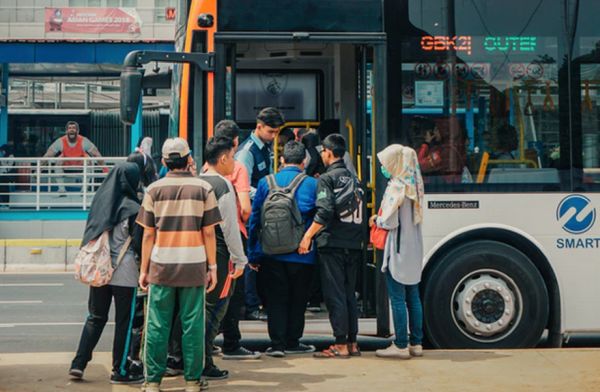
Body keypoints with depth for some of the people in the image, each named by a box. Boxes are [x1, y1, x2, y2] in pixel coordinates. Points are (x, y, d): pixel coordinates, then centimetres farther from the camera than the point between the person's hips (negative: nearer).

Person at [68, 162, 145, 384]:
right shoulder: (132, 208, -13)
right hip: (124, 273, -5)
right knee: (123, 322, 5)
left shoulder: (100, 201, 4)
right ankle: (120, 371, 10)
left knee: (95, 317, 16)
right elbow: (138, 243, -11)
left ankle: (78, 364, 11)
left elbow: (90, 235, 10)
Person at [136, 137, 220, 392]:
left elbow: (148, 234, 2)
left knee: (157, 325, 6)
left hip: (161, 266, 1)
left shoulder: (154, 190, 3)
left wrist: (144, 270, 8)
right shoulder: (203, 188, 1)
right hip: (194, 266, -1)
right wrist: (212, 267, 5)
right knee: (193, 324, 5)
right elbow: (209, 232, -1)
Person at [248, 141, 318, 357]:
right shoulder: (313, 184, -6)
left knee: (276, 299, 8)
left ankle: (277, 343, 6)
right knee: (297, 299, 11)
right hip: (302, 255, -1)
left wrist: (253, 253, 10)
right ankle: (292, 342, 18)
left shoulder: (266, 182, 0)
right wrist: (311, 242, 11)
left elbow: (254, 218, 3)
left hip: (272, 253, 1)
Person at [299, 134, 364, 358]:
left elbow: (325, 212, -18)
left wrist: (308, 236, -15)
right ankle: (352, 343, 16)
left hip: (332, 245, -7)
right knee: (349, 294, 14)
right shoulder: (353, 178, 14)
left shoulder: (327, 178, -7)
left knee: (334, 295, -3)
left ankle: (341, 345, -3)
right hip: (354, 245, 7)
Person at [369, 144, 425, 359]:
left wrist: (376, 219, 3)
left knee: (397, 298, -3)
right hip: (414, 249, 8)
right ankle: (416, 343, 17)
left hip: (398, 250, -8)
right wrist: (382, 218, 14)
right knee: (413, 297, 12)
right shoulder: (413, 186, 10)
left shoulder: (395, 188, -15)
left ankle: (401, 345, -1)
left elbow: (390, 222, -17)